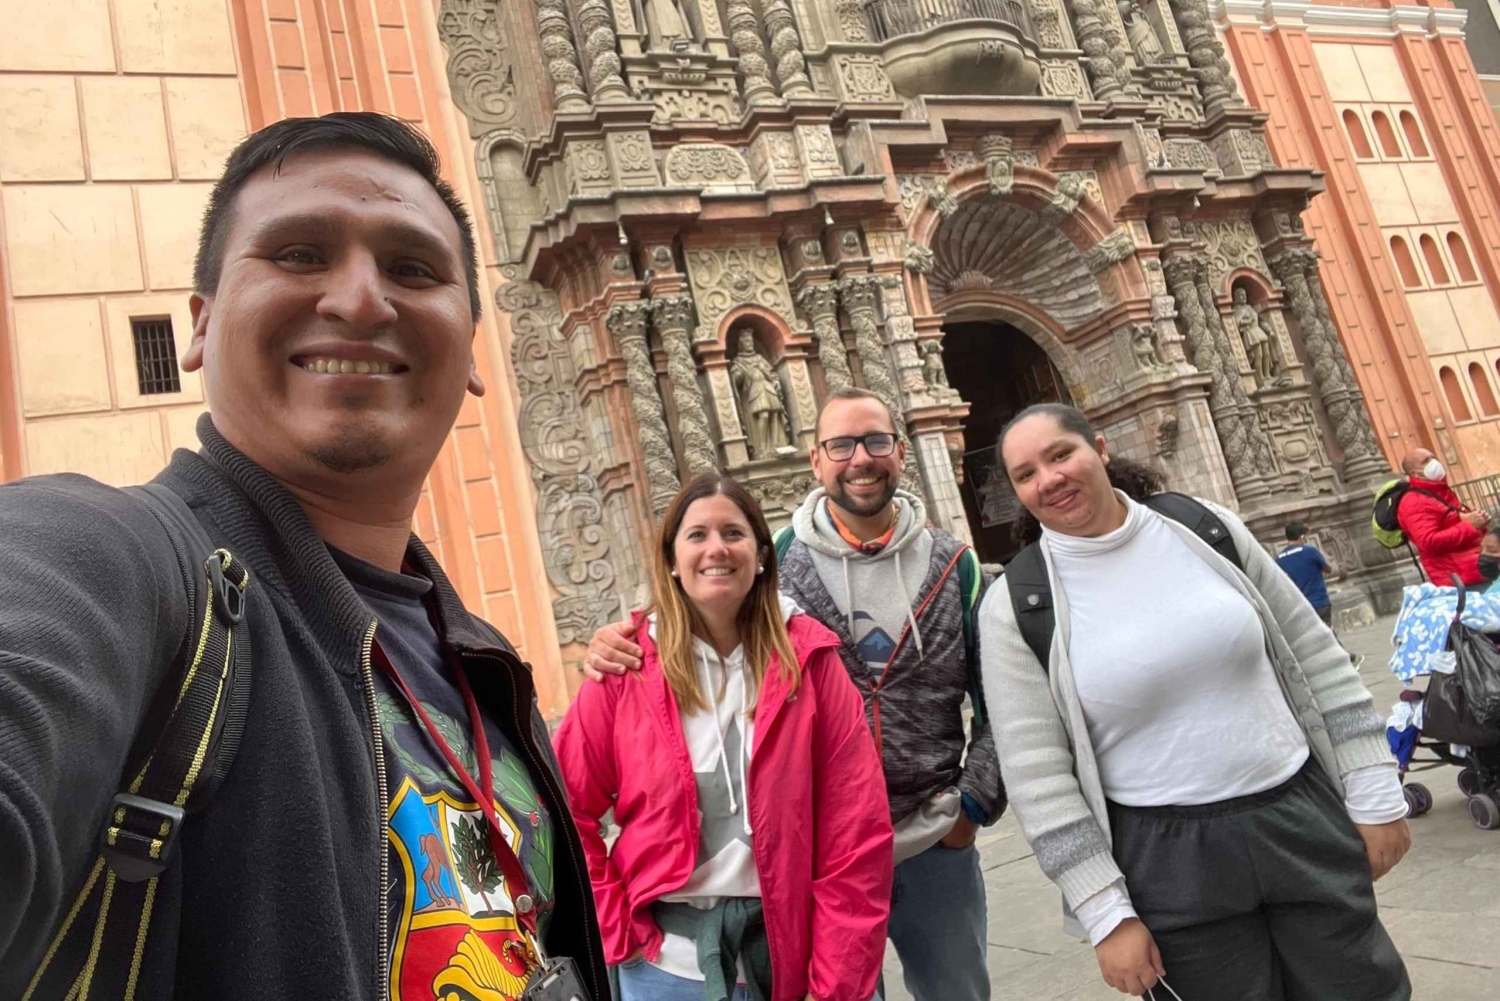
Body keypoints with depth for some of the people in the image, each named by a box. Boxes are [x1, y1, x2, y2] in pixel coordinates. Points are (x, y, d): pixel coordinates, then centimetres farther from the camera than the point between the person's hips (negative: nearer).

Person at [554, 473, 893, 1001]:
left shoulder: (809, 658, -7)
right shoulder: (629, 666, -7)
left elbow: (856, 828, -7)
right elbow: (568, 809, -1)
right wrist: (617, 928, -4)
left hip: (787, 932, 0)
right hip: (669, 943, 0)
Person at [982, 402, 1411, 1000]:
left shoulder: (1202, 526, -2)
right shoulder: (1015, 605, -11)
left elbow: (1313, 655, 5)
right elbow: (1037, 775, -10)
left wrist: (1374, 795, 4)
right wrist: (1107, 915, -10)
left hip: (1303, 820, 3)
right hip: (1166, 859, -3)